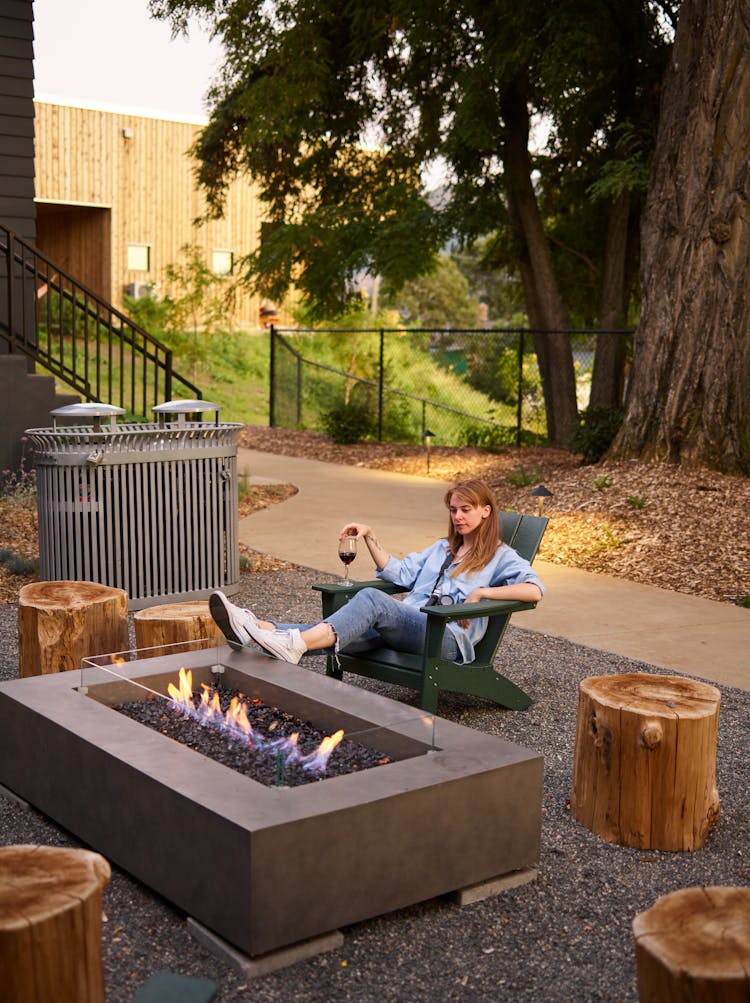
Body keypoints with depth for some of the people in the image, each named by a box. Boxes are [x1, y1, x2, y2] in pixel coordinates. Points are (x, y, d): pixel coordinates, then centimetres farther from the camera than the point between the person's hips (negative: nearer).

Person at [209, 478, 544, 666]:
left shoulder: (501, 556, 13)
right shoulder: (442, 548, 35)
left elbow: (534, 590, -4)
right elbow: (400, 572, 31)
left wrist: (482, 591, -10)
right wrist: (370, 537, 20)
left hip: (448, 638, -6)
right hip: (407, 622, 6)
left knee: (372, 599, -35)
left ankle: (295, 644, -56)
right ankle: (259, 630, -50)